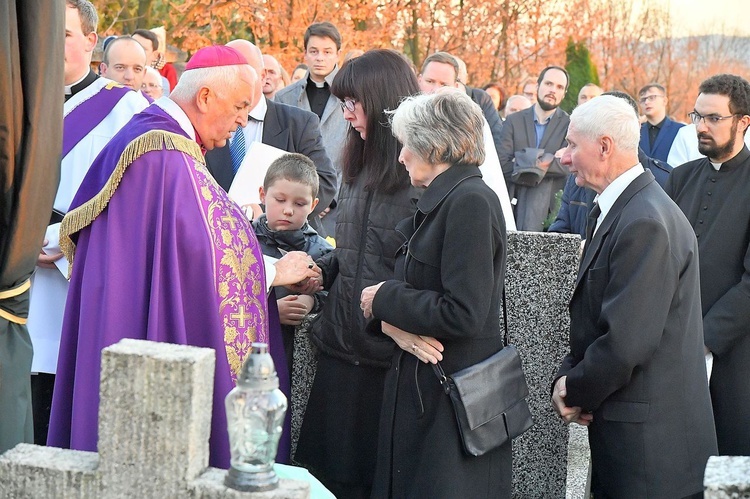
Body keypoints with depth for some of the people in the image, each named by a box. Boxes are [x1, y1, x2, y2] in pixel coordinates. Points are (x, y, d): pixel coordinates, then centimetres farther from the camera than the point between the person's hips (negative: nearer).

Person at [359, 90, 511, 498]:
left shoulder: (471, 202, -16)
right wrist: (394, 324, -11)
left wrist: (384, 298, -11)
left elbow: (463, 315, -23)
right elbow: (415, 291, 11)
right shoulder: (437, 203, 13)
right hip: (421, 389, 9)